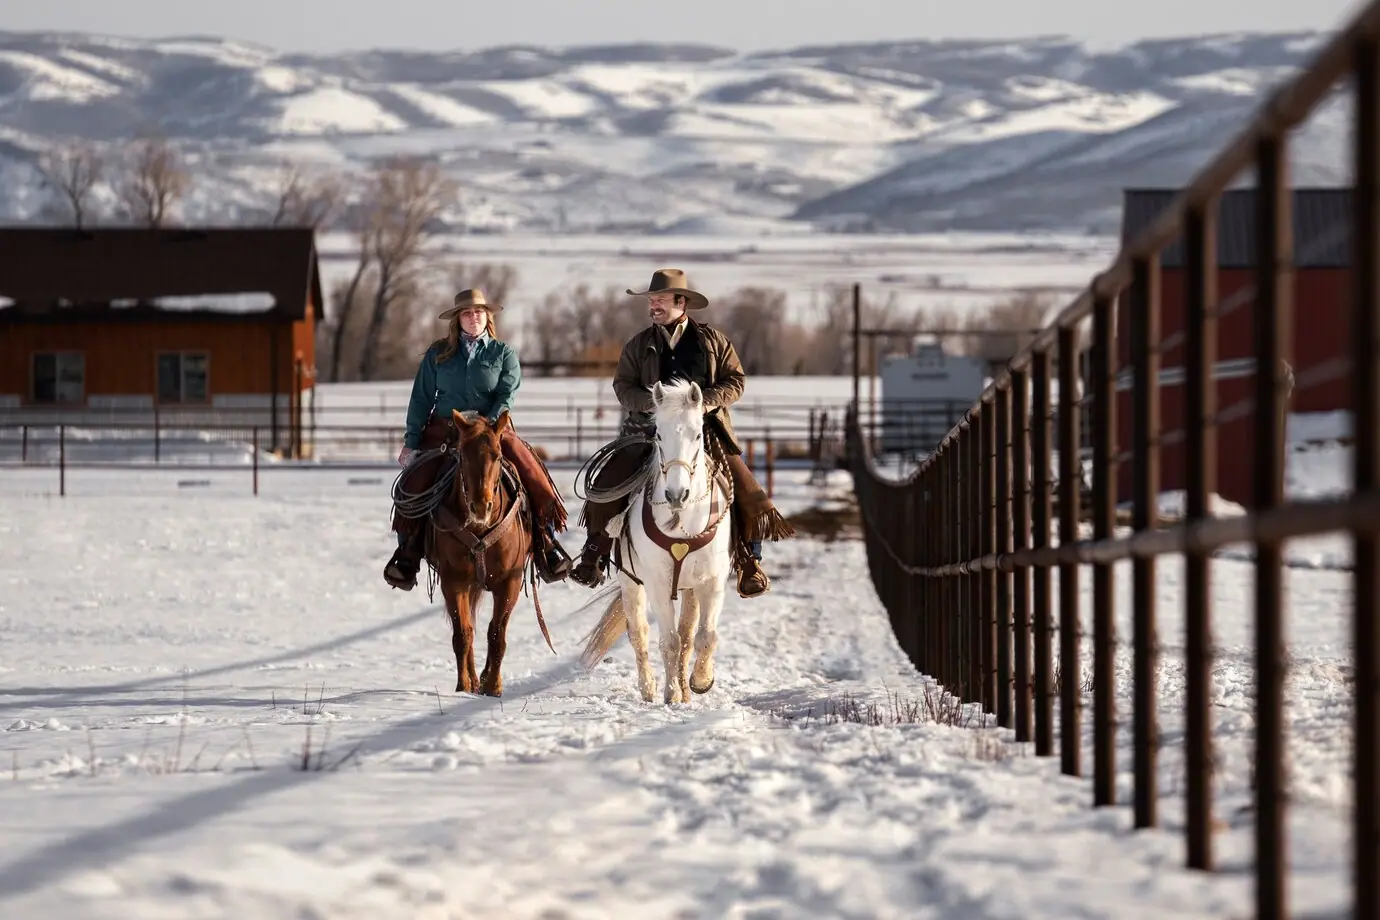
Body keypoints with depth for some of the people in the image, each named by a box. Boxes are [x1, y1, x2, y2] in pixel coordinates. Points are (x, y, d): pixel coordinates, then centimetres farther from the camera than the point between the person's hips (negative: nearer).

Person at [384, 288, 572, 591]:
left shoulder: (503, 353, 6)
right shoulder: (438, 353, 9)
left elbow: (507, 395, -4)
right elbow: (421, 399, 9)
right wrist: (411, 441, 1)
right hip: (443, 430, 1)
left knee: (533, 474, -22)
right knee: (415, 481, -22)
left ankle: (545, 540, -13)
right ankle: (408, 552, -11)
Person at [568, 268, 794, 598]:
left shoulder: (713, 341, 7)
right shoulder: (639, 345, 9)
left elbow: (735, 381, 4)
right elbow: (623, 386, 5)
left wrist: (708, 400, -15)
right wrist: (652, 403, -15)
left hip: (705, 429, -1)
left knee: (748, 493, -12)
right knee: (608, 483, -14)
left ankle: (750, 561, 6)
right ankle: (595, 554, 3)